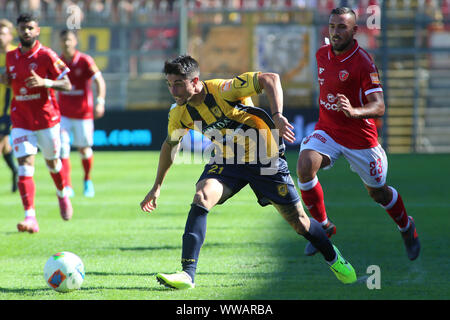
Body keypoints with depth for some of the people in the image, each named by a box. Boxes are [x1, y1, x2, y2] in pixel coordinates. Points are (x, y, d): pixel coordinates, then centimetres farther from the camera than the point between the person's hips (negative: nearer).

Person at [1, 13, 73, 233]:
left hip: (46, 118, -2)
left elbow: (67, 85, -9)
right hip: (21, 120, 2)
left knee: (52, 161, 13)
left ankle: (62, 195, 46)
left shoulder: (46, 55, -9)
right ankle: (30, 217, -22)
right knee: (25, 164, -12)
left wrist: (44, 82, -26)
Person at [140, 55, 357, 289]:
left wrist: (277, 116, -39)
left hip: (265, 159, -4)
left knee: (299, 222, 5)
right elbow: (170, 144, 12)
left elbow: (270, 79, -27)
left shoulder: (222, 90, -26)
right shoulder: (179, 114, -8)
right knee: (202, 197, -26)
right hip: (226, 161, 4)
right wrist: (157, 186, 17)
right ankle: (187, 273, -29)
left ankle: (333, 257, 35)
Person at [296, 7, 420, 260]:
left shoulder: (363, 62, -20)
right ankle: (322, 226, -5)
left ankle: (407, 228, 42)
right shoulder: (322, 54, 1)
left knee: (378, 193, 11)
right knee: (305, 166, -23)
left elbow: (379, 107, -27)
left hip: (360, 136, -4)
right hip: (327, 130, 4)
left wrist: (354, 112, -45)